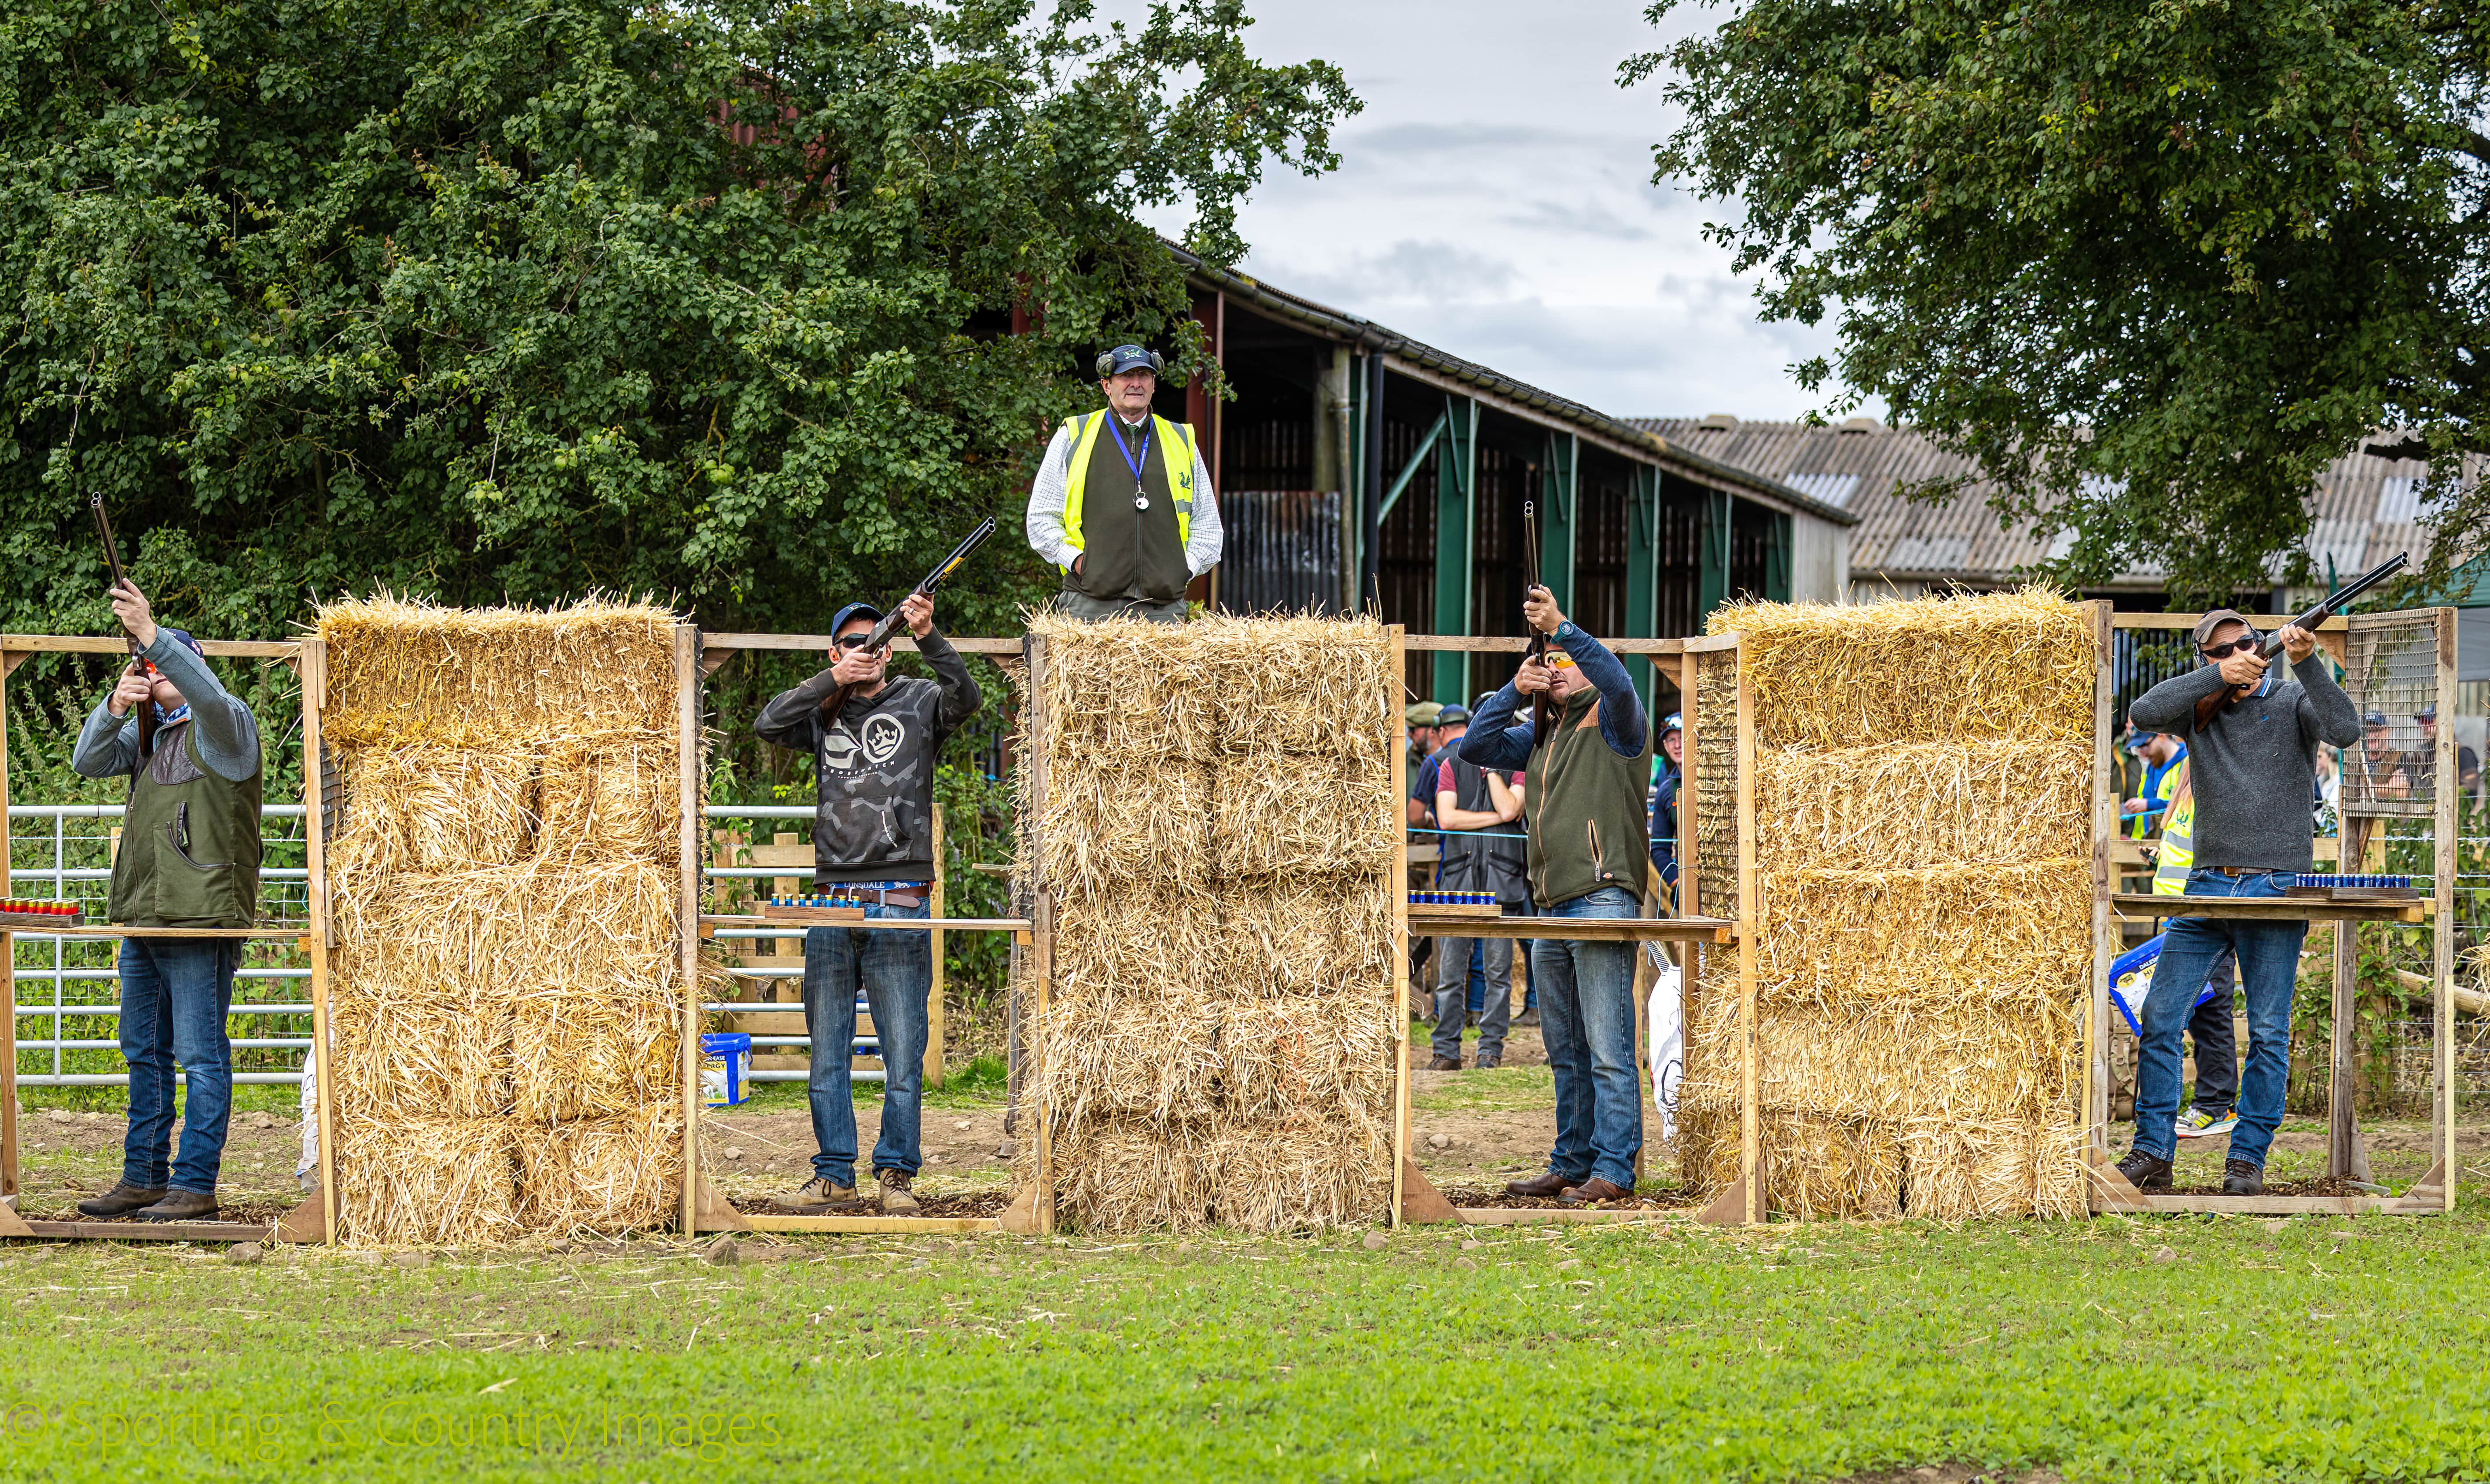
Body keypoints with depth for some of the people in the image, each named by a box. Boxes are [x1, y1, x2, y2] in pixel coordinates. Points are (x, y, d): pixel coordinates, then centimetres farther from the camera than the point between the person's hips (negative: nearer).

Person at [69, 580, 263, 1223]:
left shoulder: (225, 727, -4)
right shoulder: (148, 732, 18)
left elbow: (207, 695, -26)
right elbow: (89, 761, 6)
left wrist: (152, 634, -35)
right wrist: (115, 707, -11)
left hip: (201, 921, -9)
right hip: (143, 917, 9)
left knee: (201, 1054, -7)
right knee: (144, 1051, 13)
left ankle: (195, 1186, -8)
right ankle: (143, 1179, 19)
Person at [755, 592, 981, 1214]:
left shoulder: (918, 703, 5)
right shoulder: (824, 712, 12)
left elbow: (967, 698, -14)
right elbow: (769, 724, -5)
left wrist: (928, 638, -28)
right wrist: (835, 679, -12)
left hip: (900, 905, -3)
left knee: (903, 1052, -2)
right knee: (827, 1052, 7)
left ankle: (896, 1174, 7)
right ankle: (834, 1175, 14)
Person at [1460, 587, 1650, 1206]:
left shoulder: (1615, 724, -1)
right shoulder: (1542, 735, 20)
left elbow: (1618, 683, -22)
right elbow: (1475, 748, 17)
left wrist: (1561, 627, -21)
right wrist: (1514, 691, 5)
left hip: (1603, 896, -8)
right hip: (1551, 907, 8)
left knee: (1608, 1050, -10)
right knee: (1566, 1054, 13)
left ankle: (1614, 1169, -11)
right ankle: (1571, 1163, 19)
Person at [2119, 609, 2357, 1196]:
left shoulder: (2291, 699, 3)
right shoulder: (2200, 708, 10)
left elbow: (2345, 730, -16)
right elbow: (2144, 712, -9)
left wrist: (2306, 662, -26)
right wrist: (2220, 677, -17)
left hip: (2274, 890, -3)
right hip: (2207, 885, 3)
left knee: (2268, 1033, -1)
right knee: (2160, 1021, -3)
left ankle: (2247, 1160, 6)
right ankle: (2151, 1154, 4)